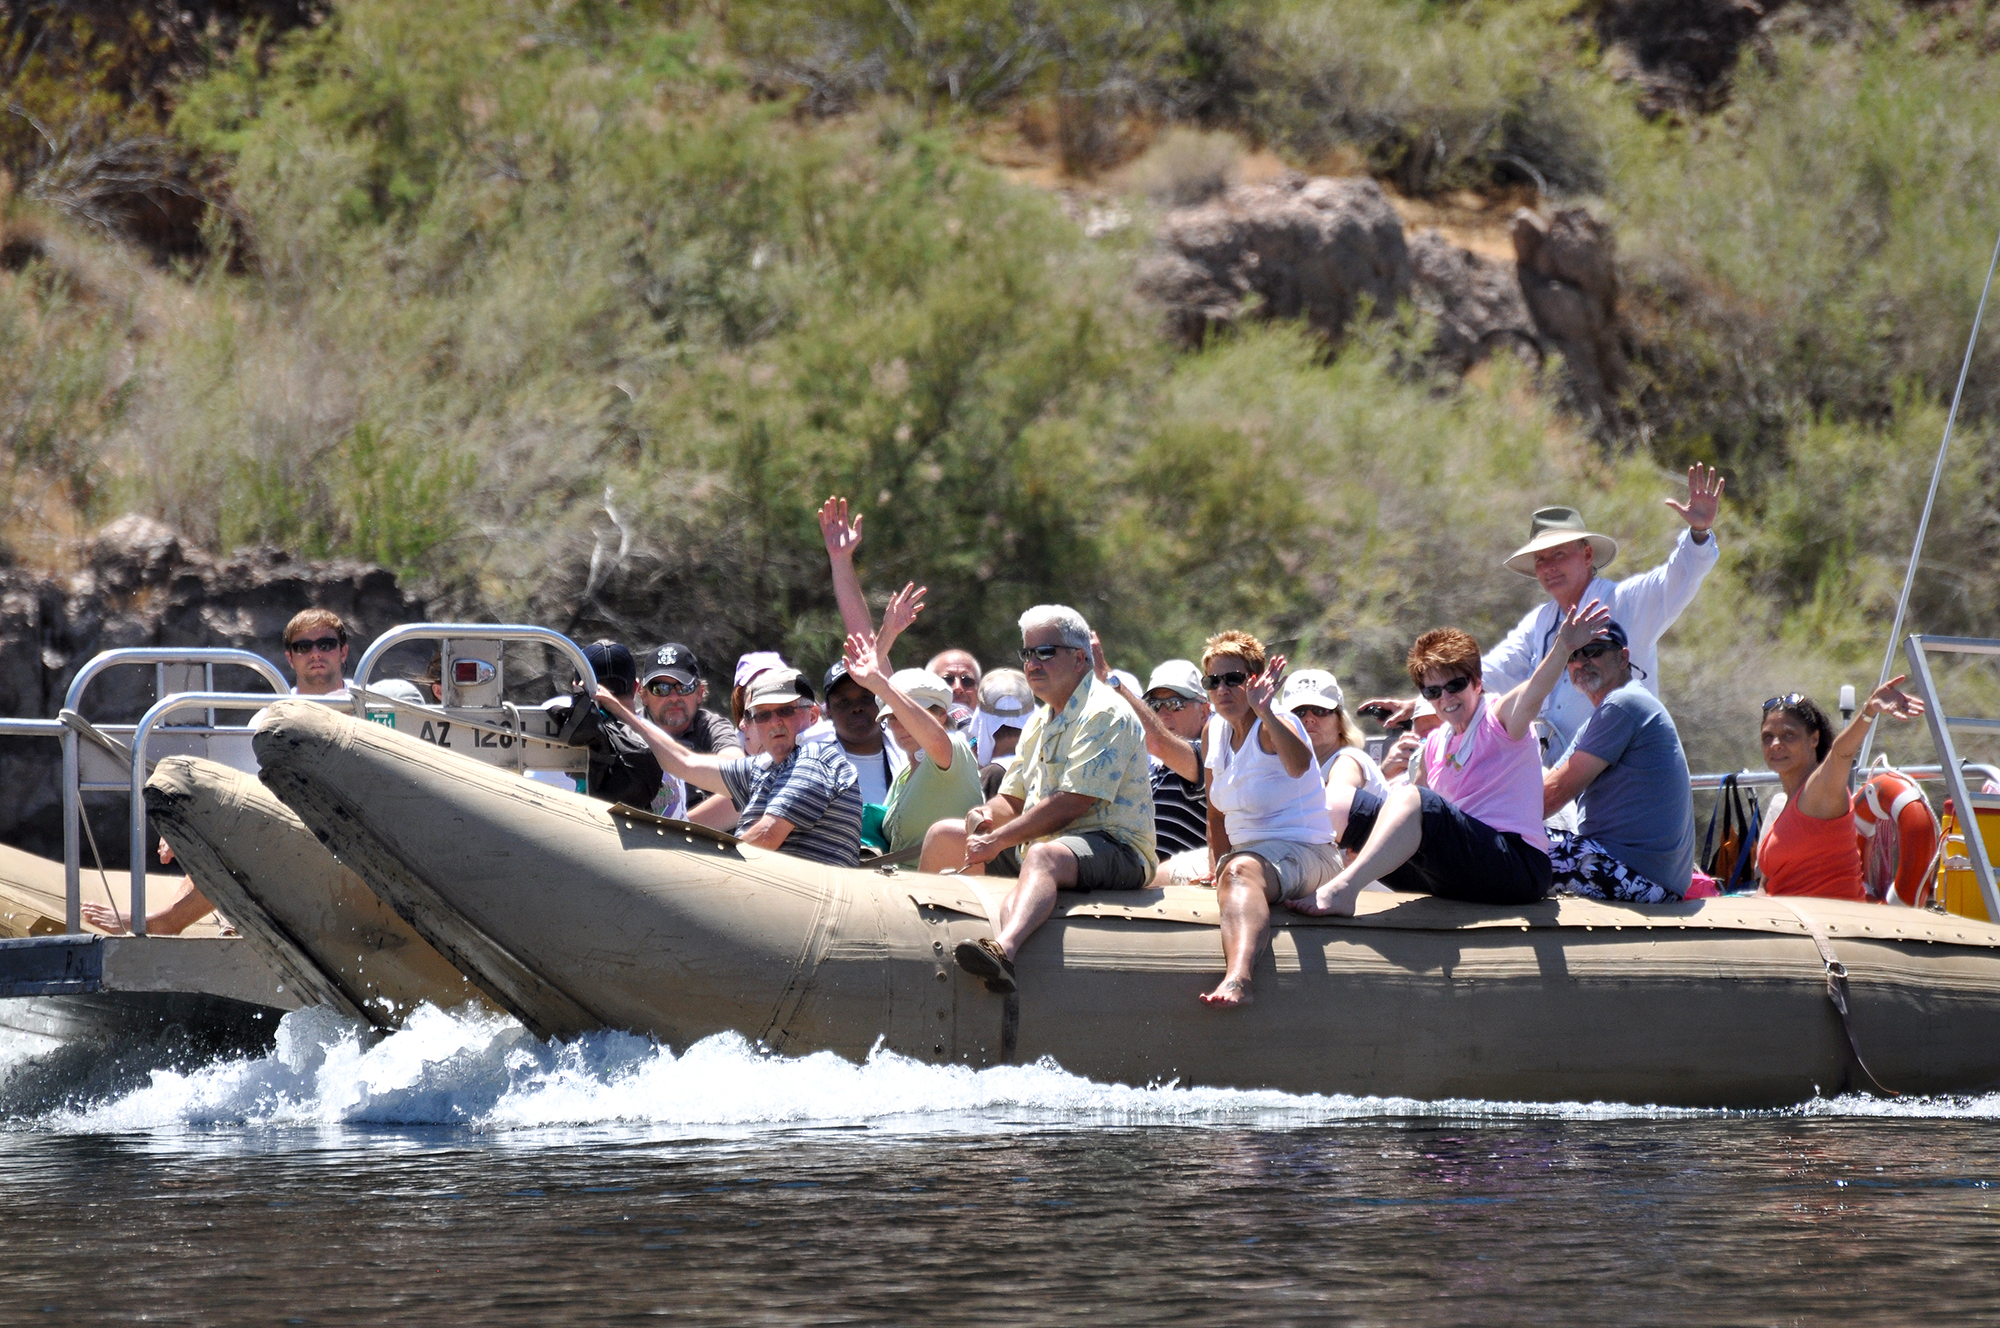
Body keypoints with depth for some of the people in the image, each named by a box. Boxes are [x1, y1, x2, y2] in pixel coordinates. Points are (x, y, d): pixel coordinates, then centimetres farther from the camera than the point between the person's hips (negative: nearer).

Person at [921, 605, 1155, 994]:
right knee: (943, 836, 12)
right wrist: (986, 814, -4)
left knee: (1044, 855, -44)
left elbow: (1072, 803, -21)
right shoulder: (1041, 721, 20)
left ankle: (1005, 949, -73)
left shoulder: (1105, 714, -11)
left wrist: (999, 840, -19)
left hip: (1113, 849, -10)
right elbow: (1013, 800, 21)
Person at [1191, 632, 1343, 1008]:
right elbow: (1217, 810, 21)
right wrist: (1217, 863, 9)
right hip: (1246, 852, 10)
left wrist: (1265, 712, -53)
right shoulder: (1215, 730, 10)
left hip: (1304, 853, -10)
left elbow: (1299, 765, -39)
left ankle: (1237, 978, -68)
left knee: (1241, 871, -41)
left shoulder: (1274, 725, -13)